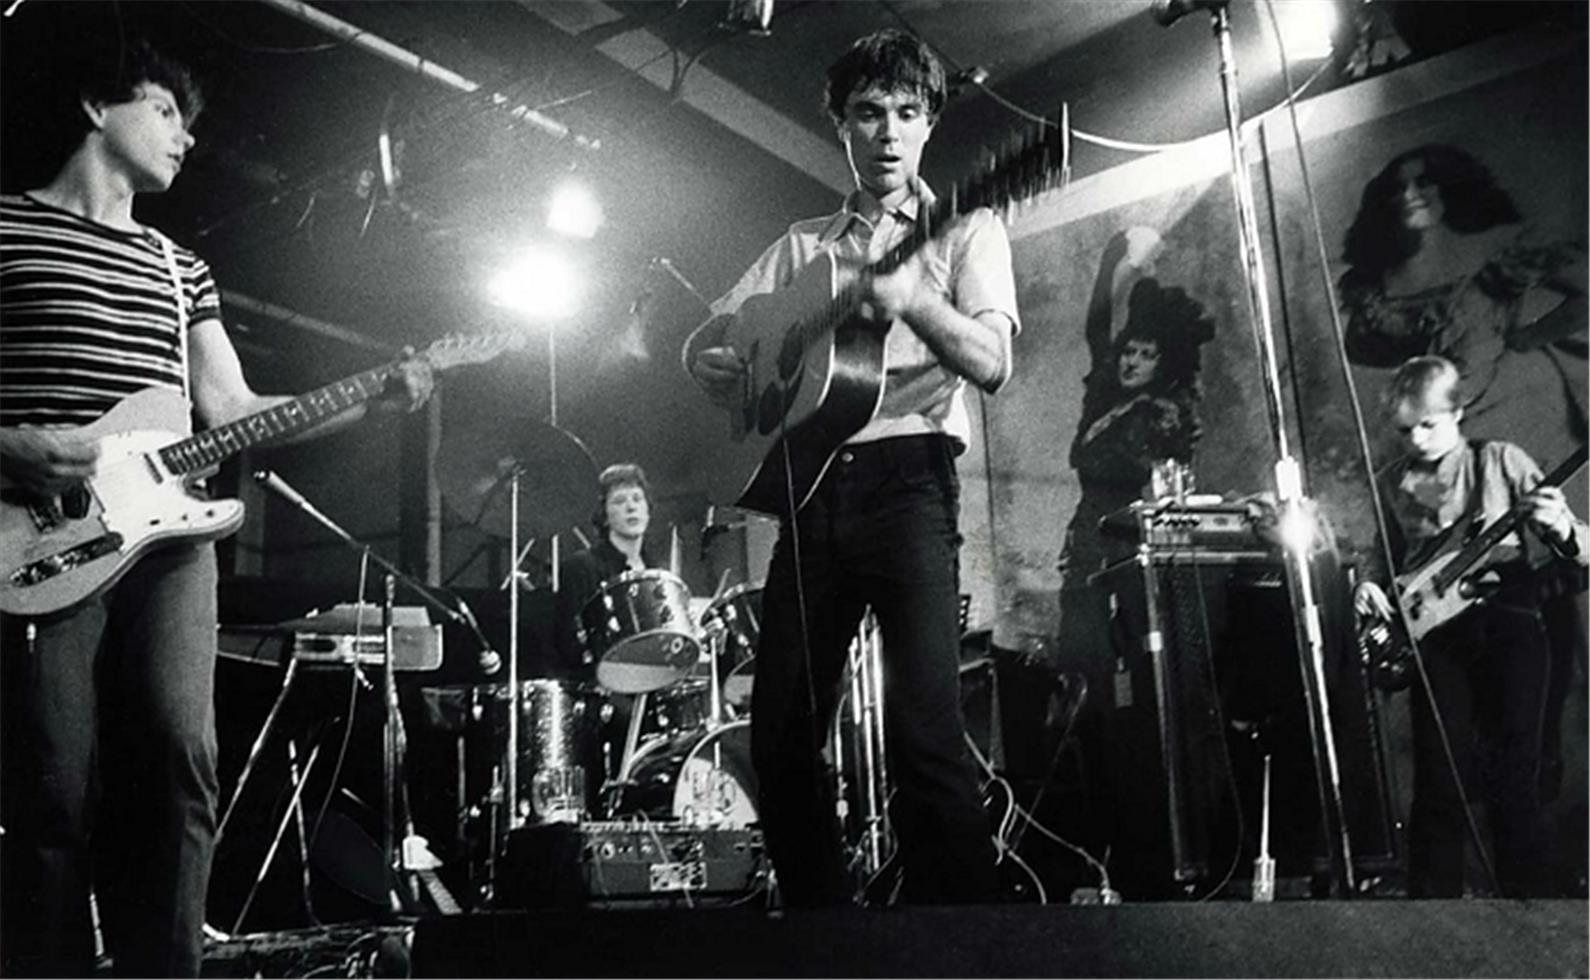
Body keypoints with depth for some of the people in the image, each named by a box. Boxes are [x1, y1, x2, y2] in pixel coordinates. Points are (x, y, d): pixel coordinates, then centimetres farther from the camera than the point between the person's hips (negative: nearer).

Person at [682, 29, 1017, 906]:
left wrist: (911, 298, -25)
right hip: (810, 482, 5)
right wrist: (761, 392, -3)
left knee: (924, 727, -17)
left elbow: (991, 364, -7)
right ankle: (817, 904, 18)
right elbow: (704, 346, 19)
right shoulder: (803, 245, 20)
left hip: (908, 477, -4)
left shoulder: (966, 232, 9)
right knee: (781, 731, 4)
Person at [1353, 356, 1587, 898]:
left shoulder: (1502, 462, 7)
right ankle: (1433, 894, 4)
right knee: (1441, 782, -5)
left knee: (1513, 778, -5)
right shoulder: (1389, 484, 14)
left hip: (1507, 615, -1)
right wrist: (1369, 589, -1)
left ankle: (1528, 894, 7)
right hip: (1434, 631, 2)